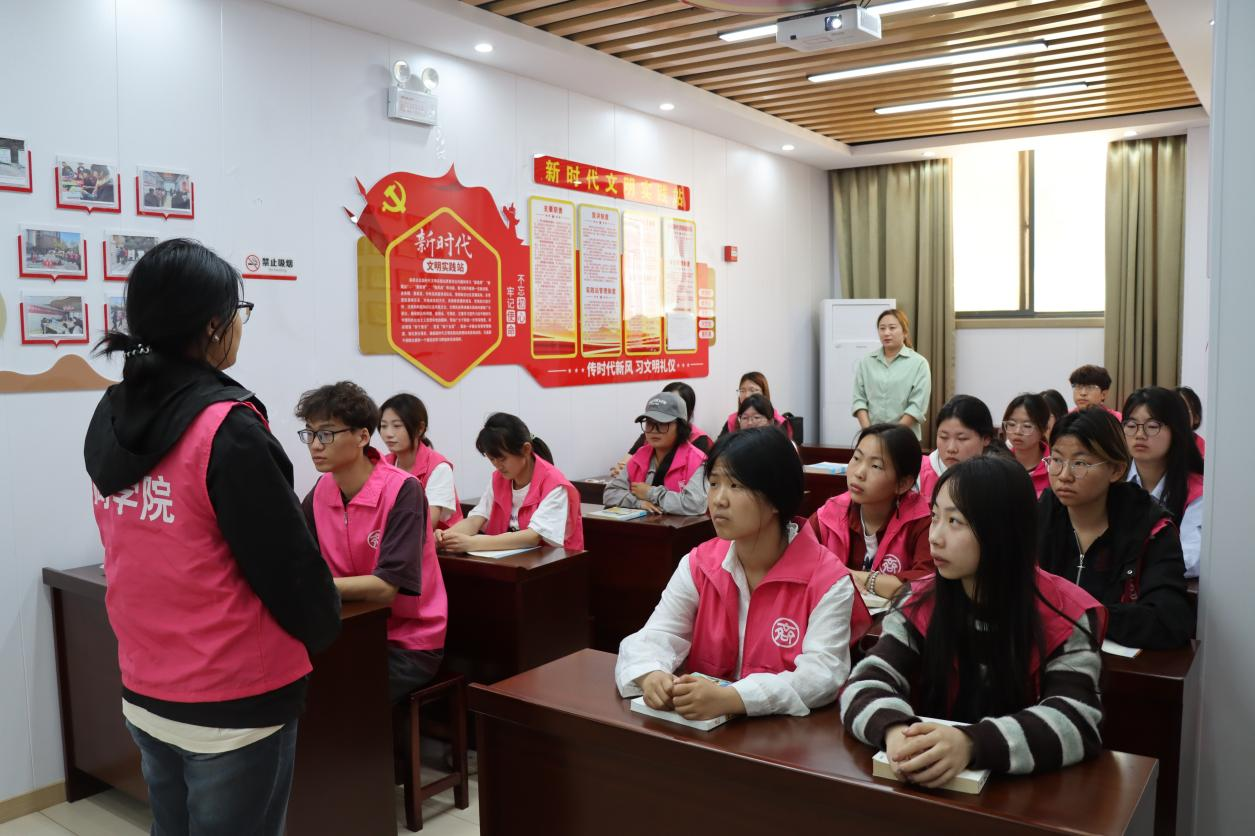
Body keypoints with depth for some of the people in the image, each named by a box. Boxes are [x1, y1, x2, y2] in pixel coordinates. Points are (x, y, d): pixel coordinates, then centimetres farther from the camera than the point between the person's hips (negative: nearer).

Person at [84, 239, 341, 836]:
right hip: (234, 705, -7)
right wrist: (323, 630, 3)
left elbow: (144, 554, 9)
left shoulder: (109, 418, 0)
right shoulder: (226, 428, -22)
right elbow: (288, 563, -17)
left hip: (144, 694, 7)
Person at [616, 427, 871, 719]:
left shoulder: (827, 581, -10)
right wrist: (651, 677, -28)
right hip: (701, 722, 3)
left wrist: (729, 698, -34)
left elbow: (822, 675, -20)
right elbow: (653, 638, -4)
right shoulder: (698, 565, 2)